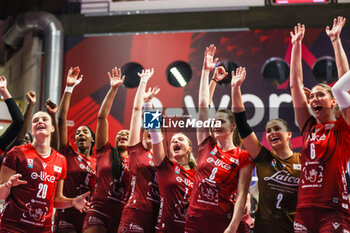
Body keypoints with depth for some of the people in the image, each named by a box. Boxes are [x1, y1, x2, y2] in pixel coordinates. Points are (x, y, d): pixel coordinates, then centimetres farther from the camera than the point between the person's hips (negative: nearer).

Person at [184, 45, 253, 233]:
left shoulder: (242, 157, -1)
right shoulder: (207, 145, 10)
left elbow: (241, 195, -7)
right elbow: (203, 105, 9)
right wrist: (206, 71, 8)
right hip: (194, 218, 4)